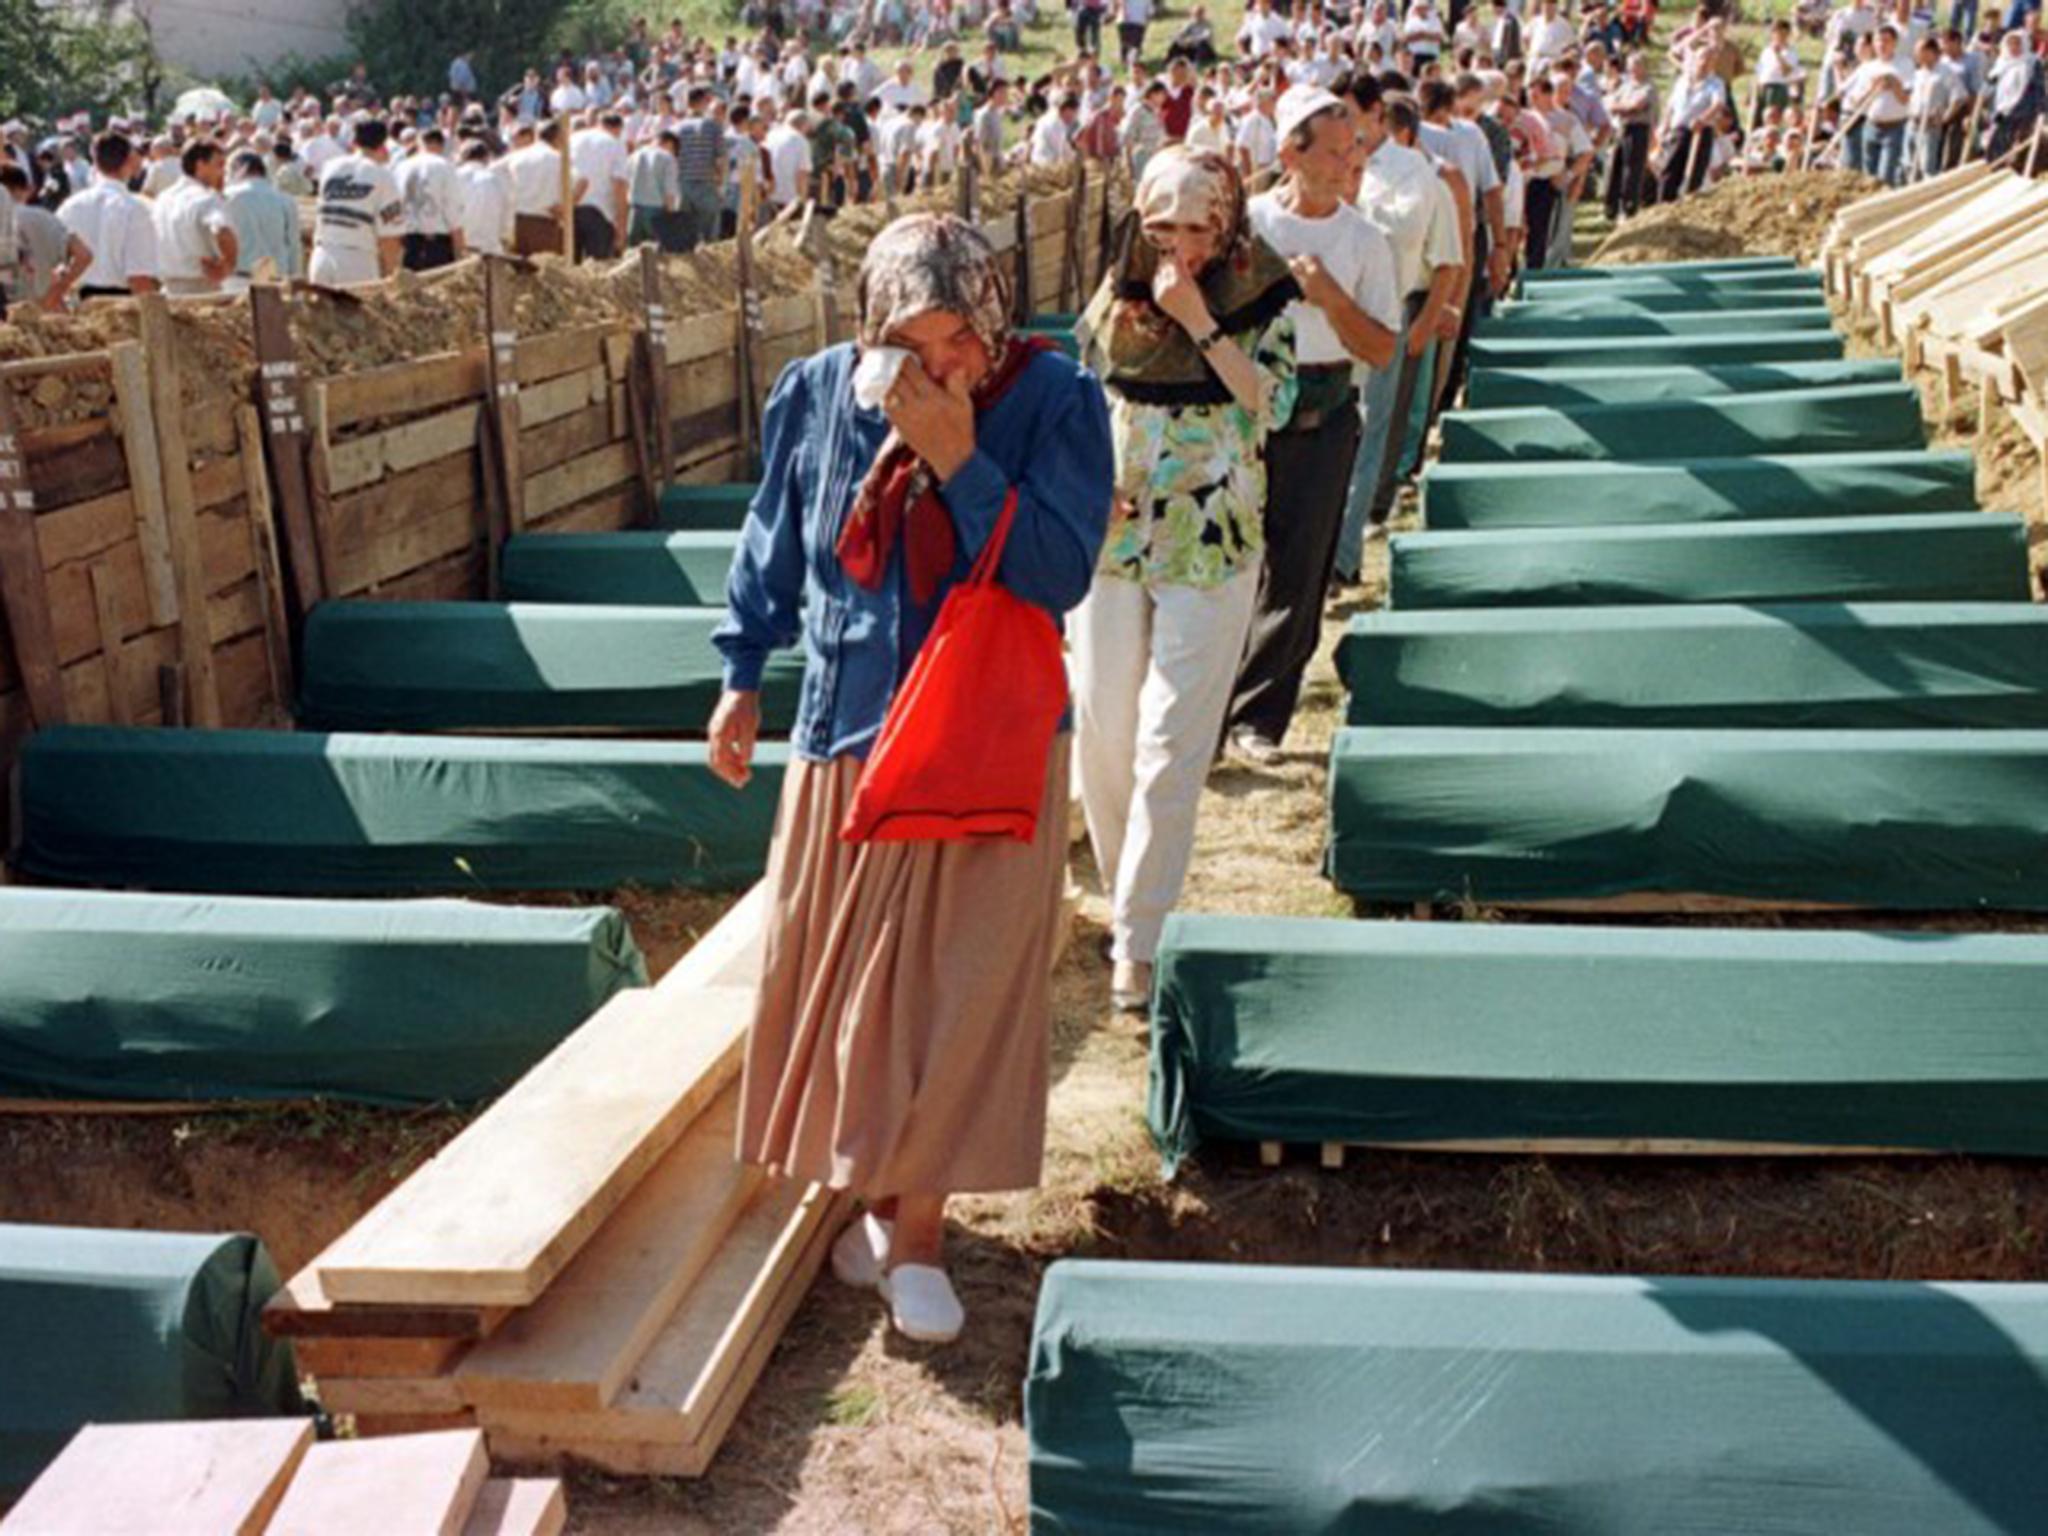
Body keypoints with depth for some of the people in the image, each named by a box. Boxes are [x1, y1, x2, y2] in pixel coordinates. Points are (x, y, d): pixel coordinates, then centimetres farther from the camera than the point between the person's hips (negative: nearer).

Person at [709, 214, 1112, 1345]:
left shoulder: (1055, 401, -13)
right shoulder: (819, 393, -4)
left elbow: (1058, 576, -21)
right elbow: (773, 542, 11)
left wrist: (958, 458, -26)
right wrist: (743, 675, 13)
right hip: (849, 736, 3)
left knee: (959, 991, 1)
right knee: (839, 978, 11)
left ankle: (917, 1224, 17)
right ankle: (885, 1194, 33)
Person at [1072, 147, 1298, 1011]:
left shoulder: (1264, 298, -3)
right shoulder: (1115, 299, 5)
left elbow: (1272, 404, -15)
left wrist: (1198, 322, -18)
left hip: (1210, 545, -4)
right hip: (1110, 536, 4)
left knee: (1170, 744, -6)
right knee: (1101, 727, 9)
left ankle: (1140, 940, 1)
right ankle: (1123, 896, 30)